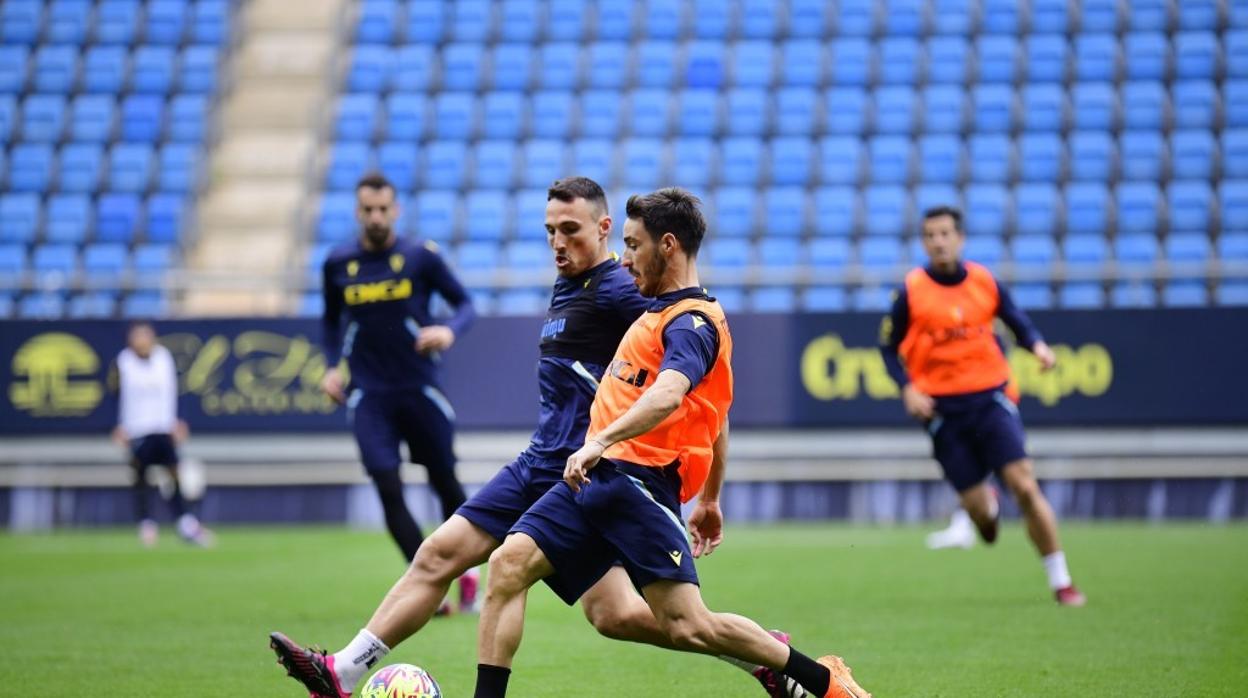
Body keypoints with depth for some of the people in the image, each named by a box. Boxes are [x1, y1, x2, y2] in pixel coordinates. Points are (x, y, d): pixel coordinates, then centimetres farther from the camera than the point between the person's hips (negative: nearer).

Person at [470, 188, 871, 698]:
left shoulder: (691, 322, -9)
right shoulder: (665, 312, 24)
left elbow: (668, 393, -31)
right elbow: (715, 421, 32)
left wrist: (601, 442, -42)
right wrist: (709, 499, 38)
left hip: (638, 484, -10)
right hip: (596, 479, 10)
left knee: (686, 627, -13)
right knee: (508, 564, -9)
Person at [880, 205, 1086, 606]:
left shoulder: (984, 282, 2)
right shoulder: (911, 290, -3)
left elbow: (1016, 319, 14)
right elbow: (889, 347, 5)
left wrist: (1037, 345, -7)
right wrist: (908, 389, -10)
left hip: (990, 398, 1)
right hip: (942, 408, -1)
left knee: (1024, 486, -13)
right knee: (976, 508, -3)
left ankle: (1061, 582, -5)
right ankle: (987, 506, 38)